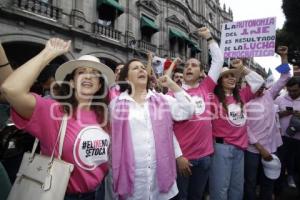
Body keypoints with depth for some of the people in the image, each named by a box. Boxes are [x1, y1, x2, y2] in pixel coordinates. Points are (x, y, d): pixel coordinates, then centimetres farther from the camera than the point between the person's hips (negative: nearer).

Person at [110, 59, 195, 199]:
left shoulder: (162, 100, 6)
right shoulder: (116, 104, 2)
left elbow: (186, 111, -3)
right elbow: (112, 137, 6)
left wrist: (172, 85, -4)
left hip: (161, 171, 2)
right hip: (130, 174, -1)